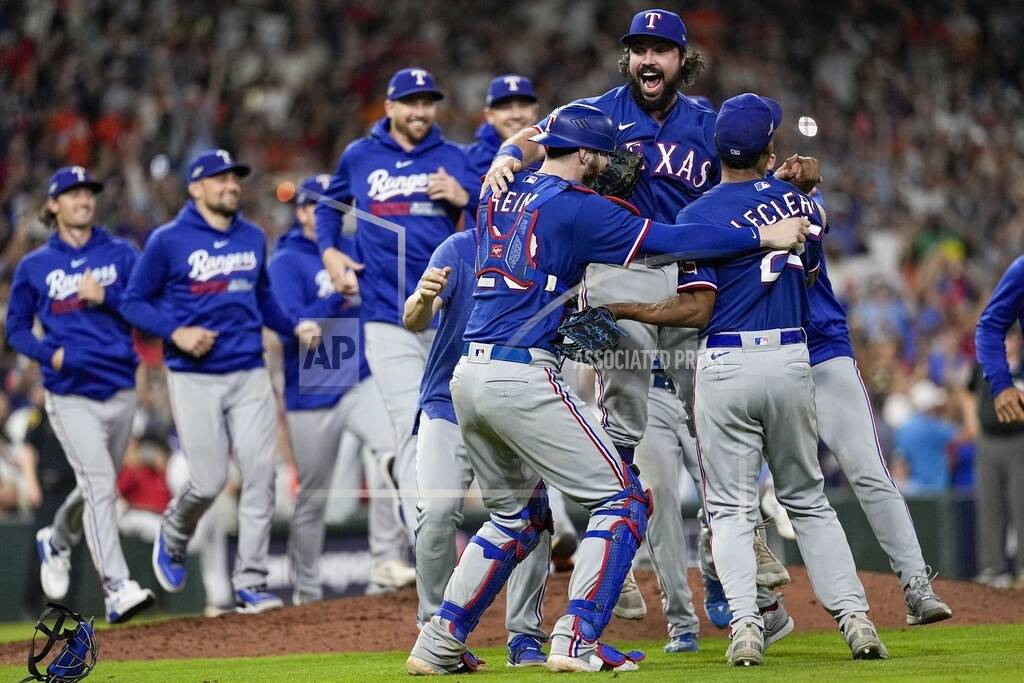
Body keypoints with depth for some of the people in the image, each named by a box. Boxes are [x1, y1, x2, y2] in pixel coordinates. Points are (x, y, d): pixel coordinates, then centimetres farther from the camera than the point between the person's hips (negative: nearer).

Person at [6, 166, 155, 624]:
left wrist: (105, 297, -13)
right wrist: (49, 353, -8)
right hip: (70, 396, -3)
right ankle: (117, 590, -20)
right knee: (99, 486, -16)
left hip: (120, 392, 3)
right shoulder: (34, 266, 6)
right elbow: (16, 328, 10)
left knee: (100, 488, 15)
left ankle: (55, 542, 44)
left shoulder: (121, 255, 8)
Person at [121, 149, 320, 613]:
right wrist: (175, 332, -15)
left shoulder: (253, 238, 11)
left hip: (250, 374, 4)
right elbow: (134, 302, 0)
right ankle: (173, 538, 28)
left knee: (260, 476, -5)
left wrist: (294, 327, 8)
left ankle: (250, 583, 1)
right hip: (195, 379, -4)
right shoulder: (168, 241, -4)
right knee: (209, 481, -6)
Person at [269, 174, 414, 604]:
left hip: (362, 382, 3)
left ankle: (387, 561, -21)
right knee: (312, 496, 5)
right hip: (311, 394, -3)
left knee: (395, 447, -25)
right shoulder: (286, 263, -2)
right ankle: (306, 592, 20)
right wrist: (340, 296, -24)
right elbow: (294, 325, -14)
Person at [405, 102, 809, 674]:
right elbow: (672, 240, -9)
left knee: (518, 514, 23)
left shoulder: (499, 195, 16)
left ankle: (439, 644, 16)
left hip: (469, 375, 8)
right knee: (622, 499, 0)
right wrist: (765, 236, -4)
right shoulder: (578, 208, -6)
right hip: (523, 377, -8)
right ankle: (576, 642, -10)